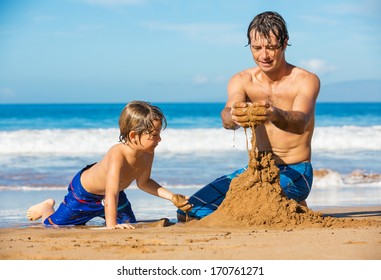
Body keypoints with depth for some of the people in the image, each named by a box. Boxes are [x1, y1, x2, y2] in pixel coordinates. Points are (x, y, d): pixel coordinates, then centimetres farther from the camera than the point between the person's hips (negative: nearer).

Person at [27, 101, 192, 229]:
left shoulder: (148, 153, -21)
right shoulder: (117, 155, -45)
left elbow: (143, 182, -4)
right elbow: (111, 194, -50)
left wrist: (171, 197, -12)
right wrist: (111, 225, -55)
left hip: (111, 194, 7)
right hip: (83, 191, -7)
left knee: (130, 226, 15)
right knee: (55, 226, 1)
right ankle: (47, 207, 36)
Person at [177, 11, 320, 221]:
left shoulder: (306, 81, -10)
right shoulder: (241, 81, -1)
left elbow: (300, 123, -30)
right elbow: (226, 119, -22)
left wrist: (275, 115, -54)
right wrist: (234, 116, -49)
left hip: (295, 172, -5)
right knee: (191, 211, -7)